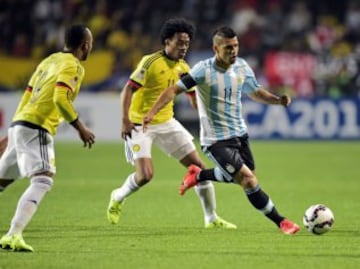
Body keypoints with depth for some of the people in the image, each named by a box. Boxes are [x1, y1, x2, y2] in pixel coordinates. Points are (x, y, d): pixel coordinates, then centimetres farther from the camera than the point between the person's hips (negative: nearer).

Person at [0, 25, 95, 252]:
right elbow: (61, 98, -21)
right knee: (43, 181, -18)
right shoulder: (74, 66, -7)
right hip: (36, 128, -9)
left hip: (19, 123, 9)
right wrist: (81, 128, -14)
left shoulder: (49, 60, 20)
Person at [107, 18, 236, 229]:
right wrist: (126, 120, -30)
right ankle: (118, 198, 14)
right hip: (141, 124, -7)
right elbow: (128, 89, -21)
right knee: (145, 175, -19)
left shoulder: (182, 67, 3)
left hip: (166, 123, 7)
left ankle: (212, 218, 13)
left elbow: (193, 93, 14)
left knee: (199, 166, 2)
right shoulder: (151, 63, -18)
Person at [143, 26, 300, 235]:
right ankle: (280, 222, -2)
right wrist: (153, 112, -28)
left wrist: (278, 100, -2)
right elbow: (175, 90, -17)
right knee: (249, 181, -15)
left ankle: (198, 175, 42)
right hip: (216, 140, -7)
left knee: (237, 176, 21)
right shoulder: (204, 70, -18)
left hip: (240, 134, 7)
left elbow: (255, 92, 16)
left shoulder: (242, 67, 0)